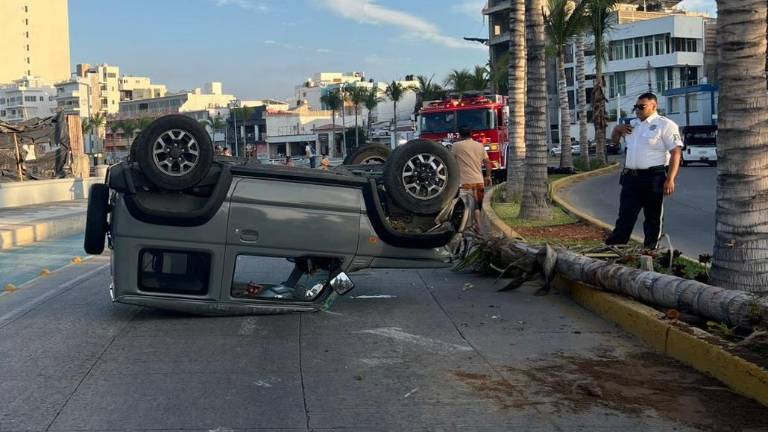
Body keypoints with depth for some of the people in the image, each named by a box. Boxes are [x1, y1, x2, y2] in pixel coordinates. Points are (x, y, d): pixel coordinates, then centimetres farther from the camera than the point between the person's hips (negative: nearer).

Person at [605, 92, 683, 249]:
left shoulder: (665, 125, -5)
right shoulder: (633, 124, 18)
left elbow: (676, 152, -12)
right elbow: (614, 140, 31)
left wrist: (670, 179, -20)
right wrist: (617, 129, 8)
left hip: (653, 178, -6)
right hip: (631, 178, 6)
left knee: (653, 217, 4)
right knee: (625, 216, 5)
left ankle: (650, 250, 11)